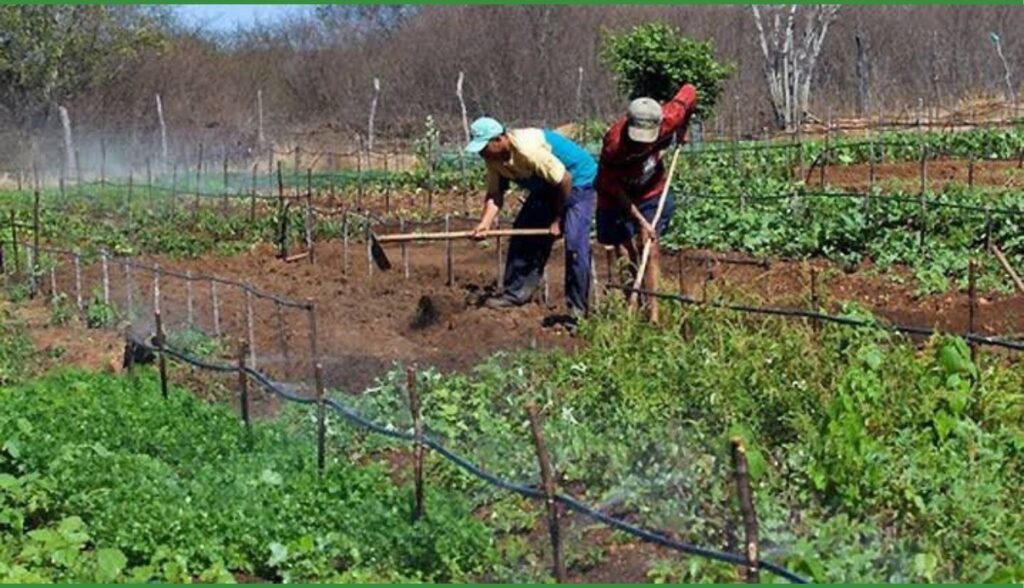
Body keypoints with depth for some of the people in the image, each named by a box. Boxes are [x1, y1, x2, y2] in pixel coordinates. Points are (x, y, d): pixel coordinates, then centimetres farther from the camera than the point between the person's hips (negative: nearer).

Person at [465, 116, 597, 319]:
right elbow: (495, 194, -6)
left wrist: (557, 220, -18)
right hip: (546, 187, 9)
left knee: (575, 243, -17)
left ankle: (577, 308, -11)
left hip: (577, 181, -9)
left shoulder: (528, 149, -35)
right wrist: (485, 223, -25)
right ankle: (516, 292, 17)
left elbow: (565, 180, -30)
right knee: (522, 232, 6)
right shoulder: (494, 158, -10)